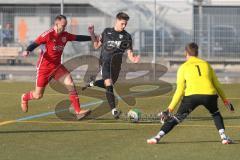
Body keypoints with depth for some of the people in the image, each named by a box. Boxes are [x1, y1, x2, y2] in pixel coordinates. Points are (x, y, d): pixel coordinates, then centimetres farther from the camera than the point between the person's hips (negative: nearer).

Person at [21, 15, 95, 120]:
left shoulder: (65, 35, 1)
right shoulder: (48, 35, -17)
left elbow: (78, 38, 11)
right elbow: (35, 44, -23)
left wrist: (92, 38, 10)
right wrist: (27, 51, -40)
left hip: (57, 67, 5)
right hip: (44, 68, -5)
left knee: (70, 84, -14)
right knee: (38, 95, 3)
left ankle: (78, 112, -15)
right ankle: (25, 98, 39)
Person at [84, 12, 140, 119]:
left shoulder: (127, 36, 1)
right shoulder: (107, 32, 4)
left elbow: (129, 53, -3)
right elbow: (97, 46, 13)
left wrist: (133, 59, -25)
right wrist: (92, 35, 0)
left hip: (116, 64, 3)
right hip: (105, 61, -3)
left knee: (108, 85, 17)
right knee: (109, 84, -20)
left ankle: (92, 83, 47)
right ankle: (114, 110, -23)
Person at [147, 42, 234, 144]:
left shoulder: (184, 67, 16)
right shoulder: (206, 64, 24)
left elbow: (180, 90, 9)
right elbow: (217, 85, 26)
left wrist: (170, 108, 11)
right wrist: (225, 100, 36)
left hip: (192, 95, -2)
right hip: (209, 94, 2)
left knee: (177, 117, 11)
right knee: (215, 113, 30)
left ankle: (158, 137, 1)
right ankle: (223, 136, 14)